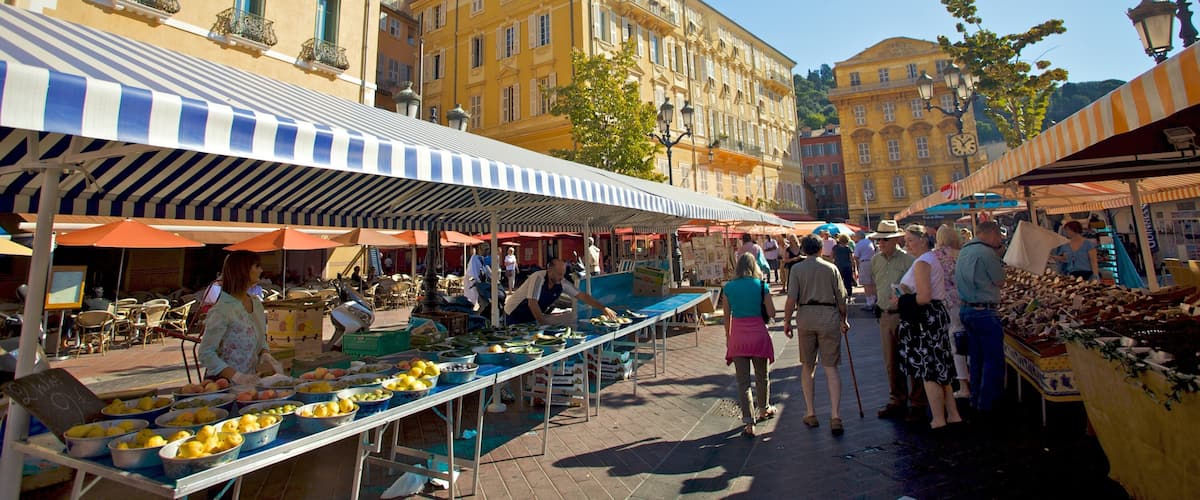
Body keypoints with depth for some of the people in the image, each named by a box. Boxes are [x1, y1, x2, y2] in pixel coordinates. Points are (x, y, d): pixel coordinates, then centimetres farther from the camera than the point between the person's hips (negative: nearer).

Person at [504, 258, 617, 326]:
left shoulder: (562, 283, -11)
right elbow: (532, 303, -34)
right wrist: (543, 322, -33)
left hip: (532, 317, 6)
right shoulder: (538, 278, -30)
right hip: (515, 314, -6)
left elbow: (582, 296, -10)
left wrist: (603, 308, -15)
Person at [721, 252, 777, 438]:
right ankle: (764, 409, 42)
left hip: (737, 336, 0)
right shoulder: (761, 286, -4)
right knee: (762, 376, 21)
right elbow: (771, 313, -3)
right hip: (758, 334, 0)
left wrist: (728, 338, 14)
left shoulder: (728, 288, 0)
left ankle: (749, 423, 3)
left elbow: (727, 317, 4)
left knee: (742, 381, 5)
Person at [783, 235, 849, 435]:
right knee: (831, 367, 4)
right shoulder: (831, 268, 3)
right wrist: (844, 320, 17)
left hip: (805, 316, 0)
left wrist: (787, 322, 1)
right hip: (829, 316, 0)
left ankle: (810, 413, 19)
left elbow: (791, 299, -8)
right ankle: (836, 416, -1)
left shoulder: (797, 269, -1)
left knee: (807, 366, 13)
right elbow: (841, 298, 4)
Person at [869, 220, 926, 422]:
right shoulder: (875, 260, 8)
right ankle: (897, 401, 26)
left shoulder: (907, 259, -10)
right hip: (885, 316, 6)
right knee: (891, 363, 13)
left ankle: (917, 404, 15)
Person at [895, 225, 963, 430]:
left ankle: (938, 420, 6)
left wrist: (901, 301, -10)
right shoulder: (933, 258, 16)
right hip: (937, 315, 11)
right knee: (940, 368, 17)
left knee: (928, 371, -2)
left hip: (925, 320, -11)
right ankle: (953, 414, 25)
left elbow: (924, 297, -23)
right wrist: (907, 293, 16)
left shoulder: (921, 263, -16)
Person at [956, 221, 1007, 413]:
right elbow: (1000, 281, -6)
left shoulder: (964, 251, 11)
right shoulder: (987, 252, -16)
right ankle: (987, 404, 8)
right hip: (984, 313, -9)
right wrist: (998, 256, 3)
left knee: (975, 358, 17)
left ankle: (975, 399, 26)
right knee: (993, 359, 2)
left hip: (965, 309, 9)